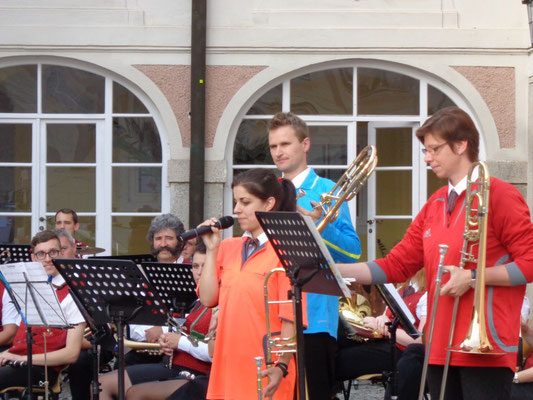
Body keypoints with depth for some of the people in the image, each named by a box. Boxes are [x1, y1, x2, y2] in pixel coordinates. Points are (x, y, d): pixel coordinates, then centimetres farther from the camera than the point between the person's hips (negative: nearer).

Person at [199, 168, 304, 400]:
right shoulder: (228, 248, 13)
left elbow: (291, 316, -10)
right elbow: (208, 298, 5)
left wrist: (281, 366, -18)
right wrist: (211, 251, 2)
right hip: (229, 362, 6)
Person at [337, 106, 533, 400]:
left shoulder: (499, 196, -5)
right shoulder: (434, 205, 16)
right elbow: (394, 266, 13)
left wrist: (474, 277, -17)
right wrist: (331, 268, 4)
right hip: (441, 346, 7)